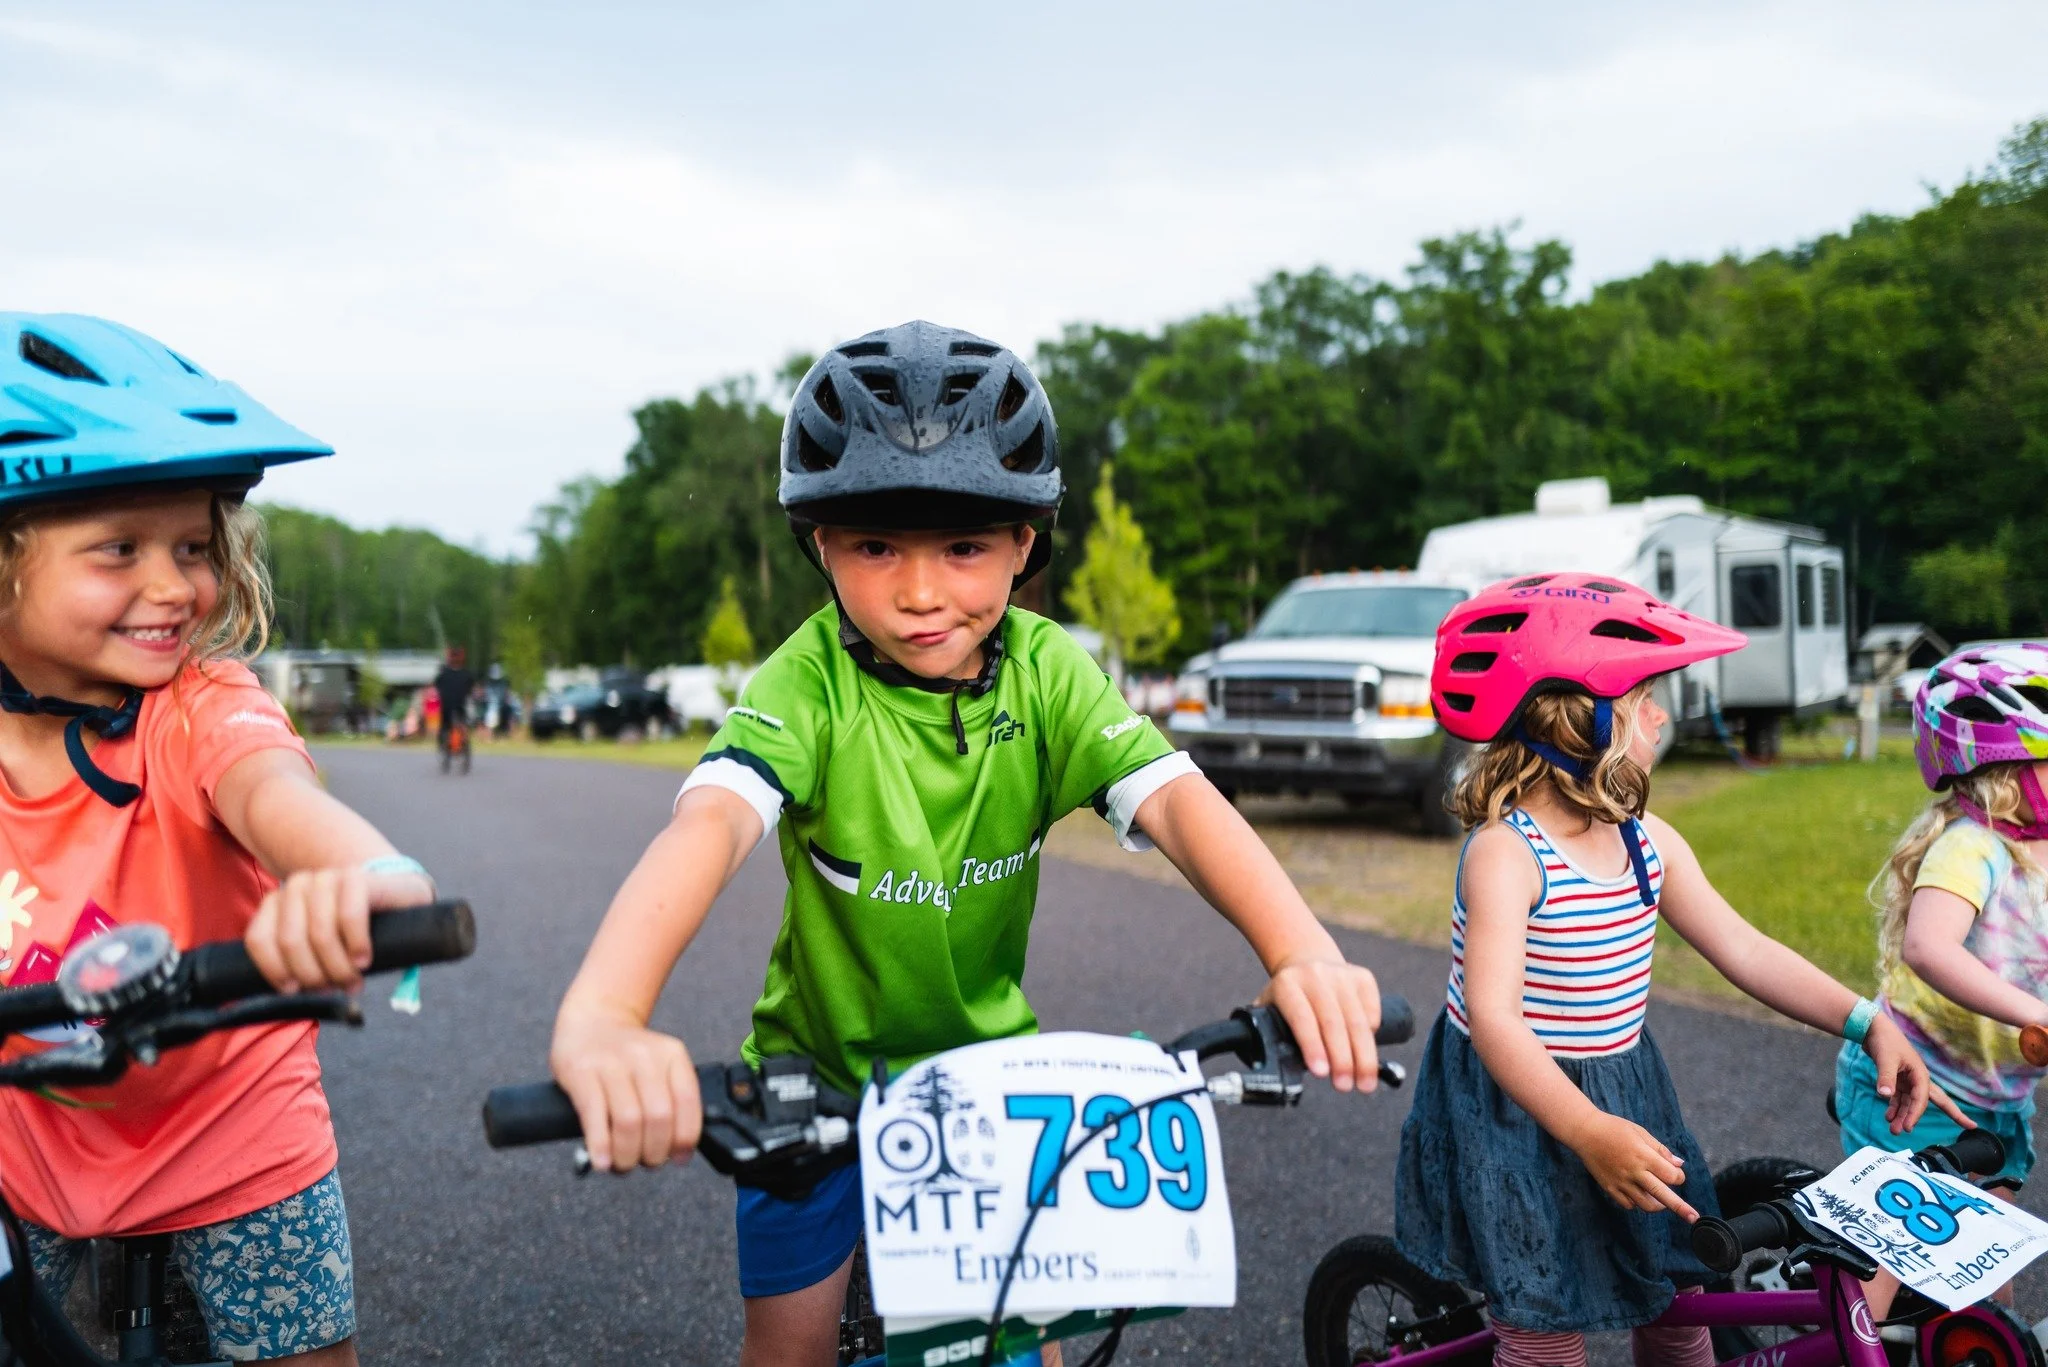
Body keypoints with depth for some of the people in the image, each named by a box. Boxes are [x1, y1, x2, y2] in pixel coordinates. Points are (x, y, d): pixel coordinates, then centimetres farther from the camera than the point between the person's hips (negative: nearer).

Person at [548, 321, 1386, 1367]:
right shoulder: (811, 682, -25)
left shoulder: (1043, 672, -17)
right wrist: (599, 1018, -61)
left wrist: (1303, 950, -49)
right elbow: (711, 819, -42)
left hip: (987, 1061, 2)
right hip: (818, 1069, -1)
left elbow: (1172, 798, -30)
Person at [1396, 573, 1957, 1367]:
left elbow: (1744, 951, 4)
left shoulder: (1648, 842, -1)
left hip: (1623, 1092, 7)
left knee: (1679, 1295, 16)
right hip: (1517, 1113, -7)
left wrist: (1866, 1023, -7)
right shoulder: (1506, 851, -24)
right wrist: (1587, 1130, -45)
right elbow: (1492, 1017, -33)